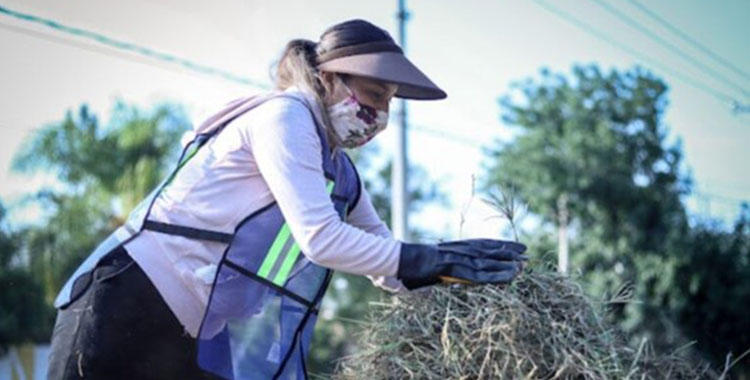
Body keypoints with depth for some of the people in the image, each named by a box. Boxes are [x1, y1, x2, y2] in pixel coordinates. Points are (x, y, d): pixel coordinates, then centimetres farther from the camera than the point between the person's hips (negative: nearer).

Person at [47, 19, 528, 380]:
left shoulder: (338, 169, 15)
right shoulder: (285, 116, -12)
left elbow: (384, 264, 19)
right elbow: (320, 238, -22)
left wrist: (461, 266, 3)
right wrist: (432, 259, -17)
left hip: (197, 340, 9)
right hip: (130, 305, -9)